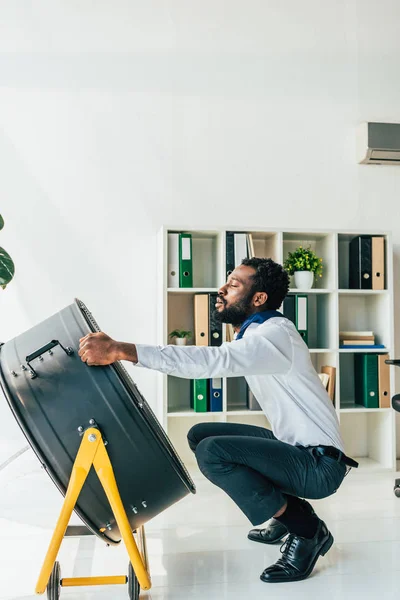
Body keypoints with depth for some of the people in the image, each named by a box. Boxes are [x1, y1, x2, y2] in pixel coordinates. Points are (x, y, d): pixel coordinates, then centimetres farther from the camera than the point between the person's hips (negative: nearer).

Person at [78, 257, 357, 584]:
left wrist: (122, 350, -43)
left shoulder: (275, 334, -24)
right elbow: (213, 361, 8)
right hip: (292, 446, 10)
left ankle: (306, 529, -7)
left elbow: (212, 360, -38)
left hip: (319, 463, -10)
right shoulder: (251, 334, 10)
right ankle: (286, 509, 16)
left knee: (212, 452, -25)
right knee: (200, 434, 8)